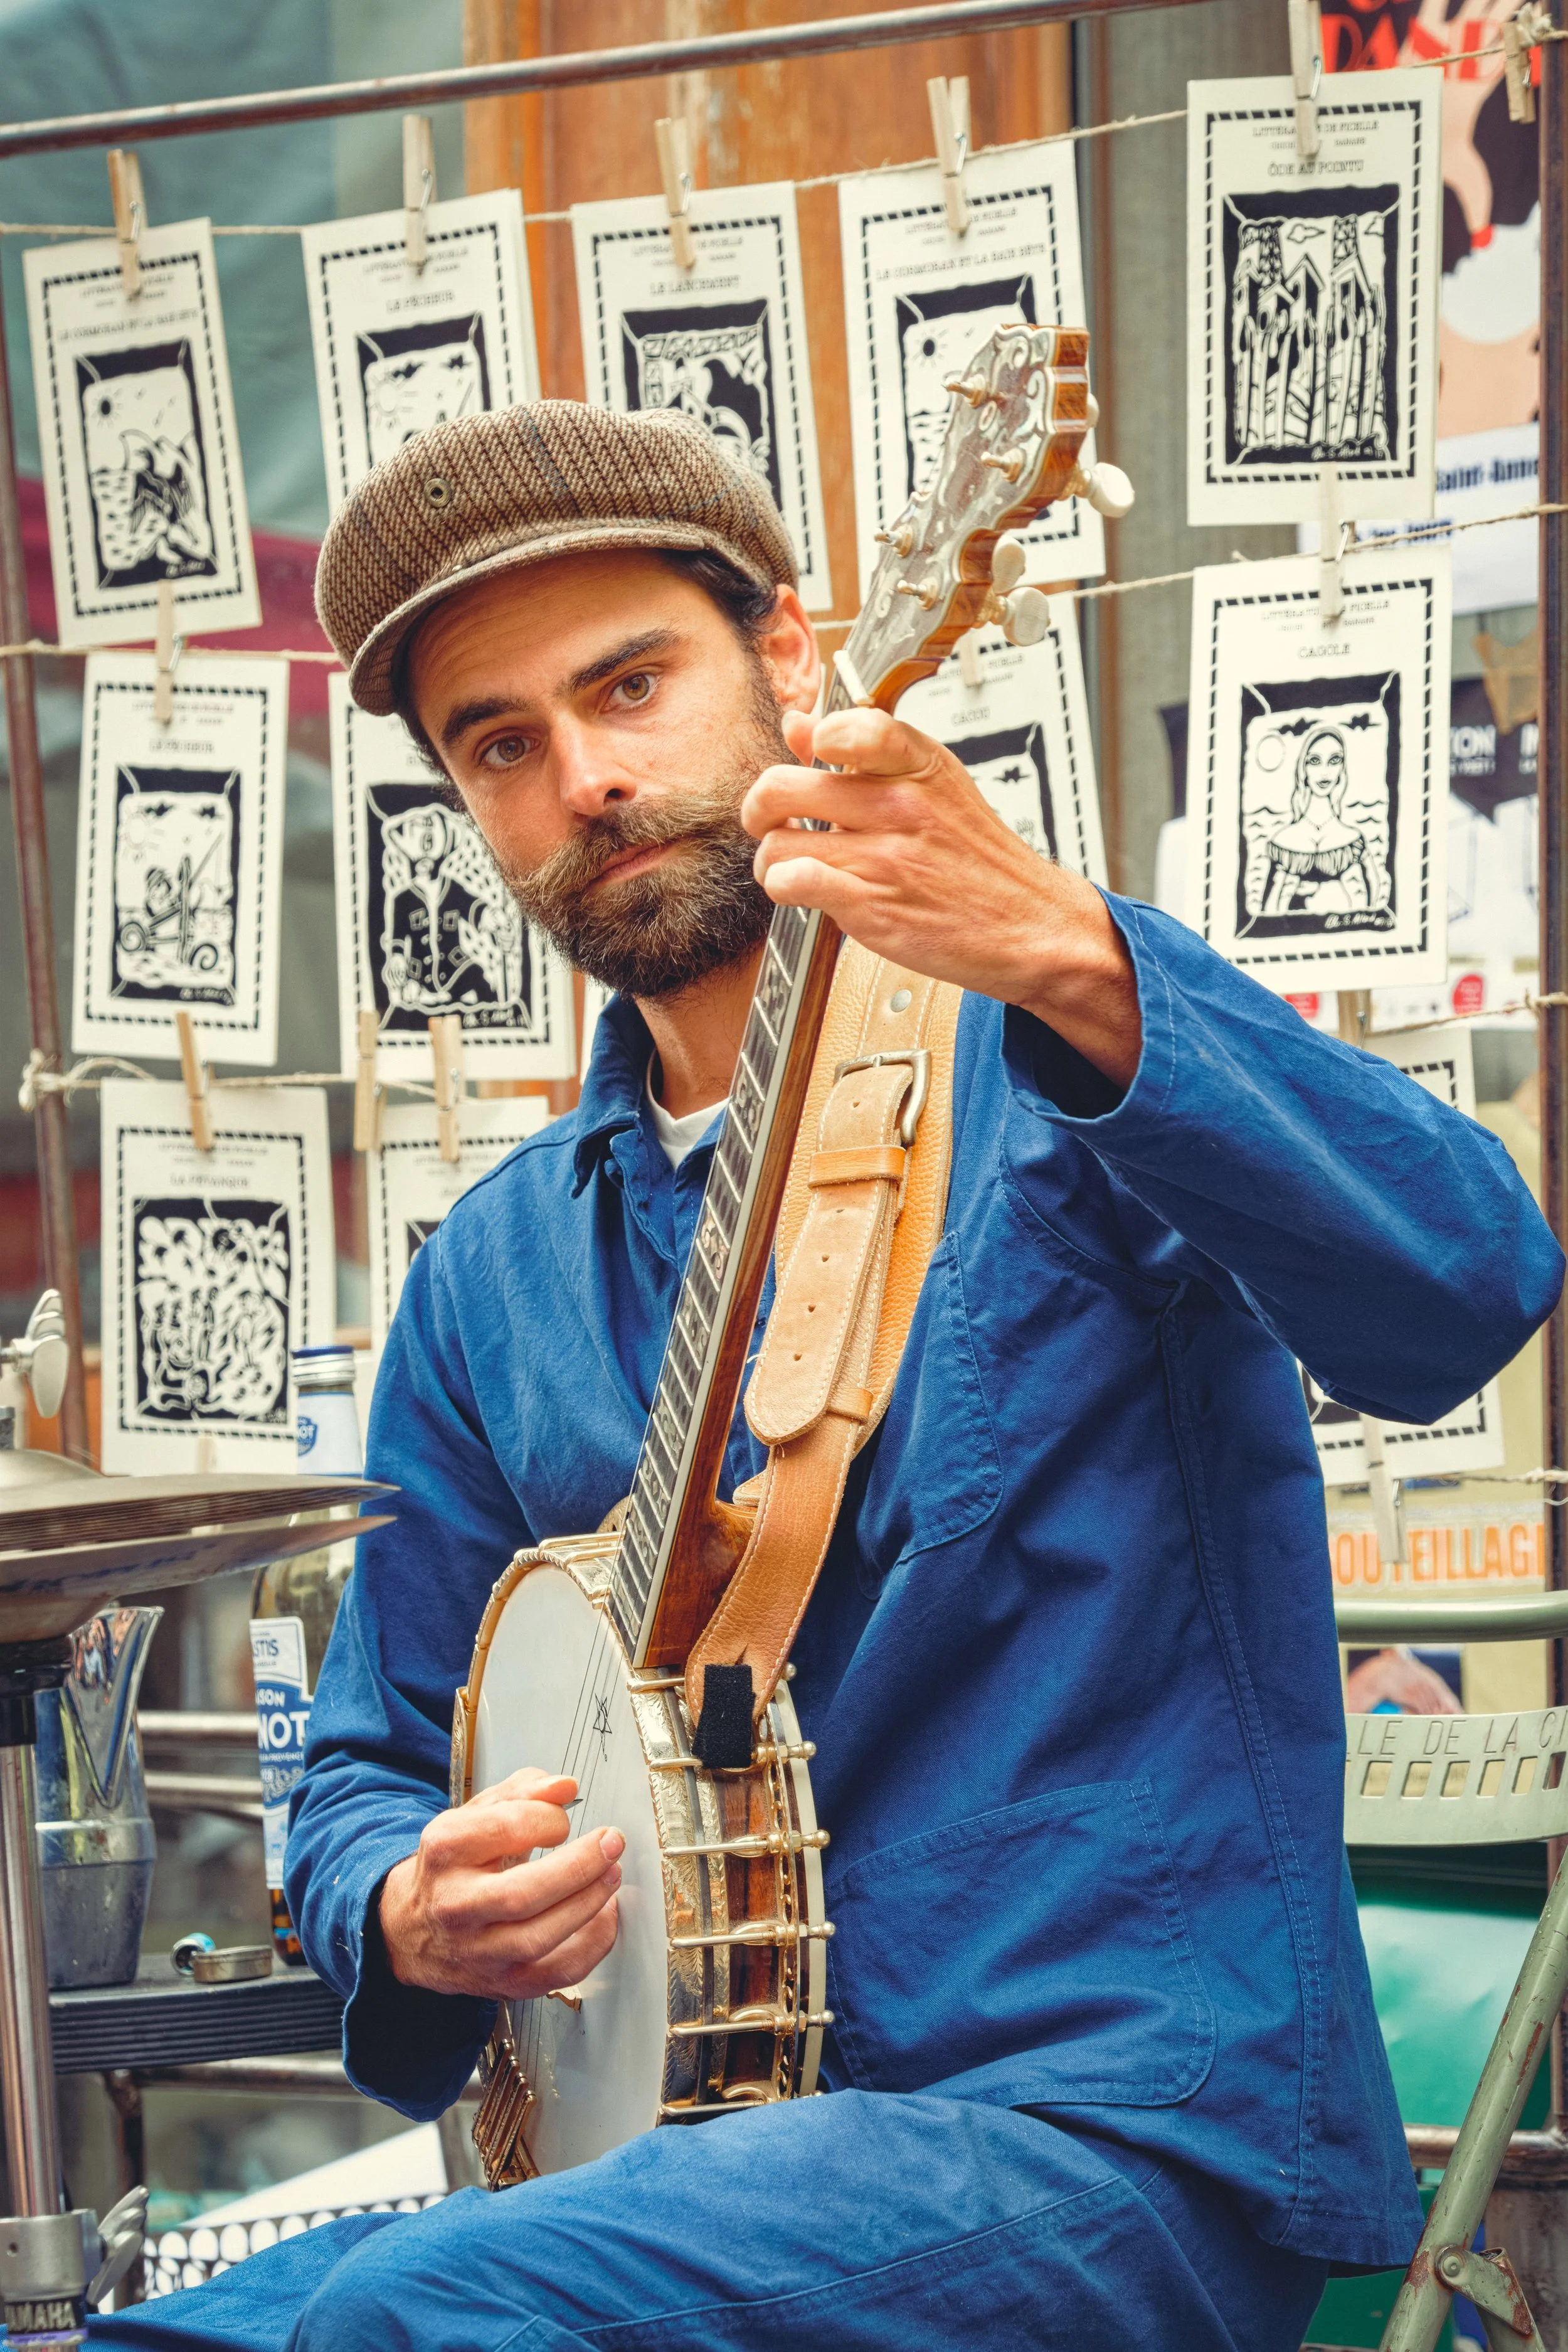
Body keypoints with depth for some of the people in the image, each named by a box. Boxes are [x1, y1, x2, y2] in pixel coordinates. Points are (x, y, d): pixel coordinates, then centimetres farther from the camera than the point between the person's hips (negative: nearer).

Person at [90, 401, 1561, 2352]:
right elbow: (370, 1760, 22)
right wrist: (413, 1913, -4)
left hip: (1126, 2129, -6)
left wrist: (1070, 968, -38)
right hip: (668, 2146, 6)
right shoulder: (492, 1278, 16)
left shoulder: (1044, 1061, -2)